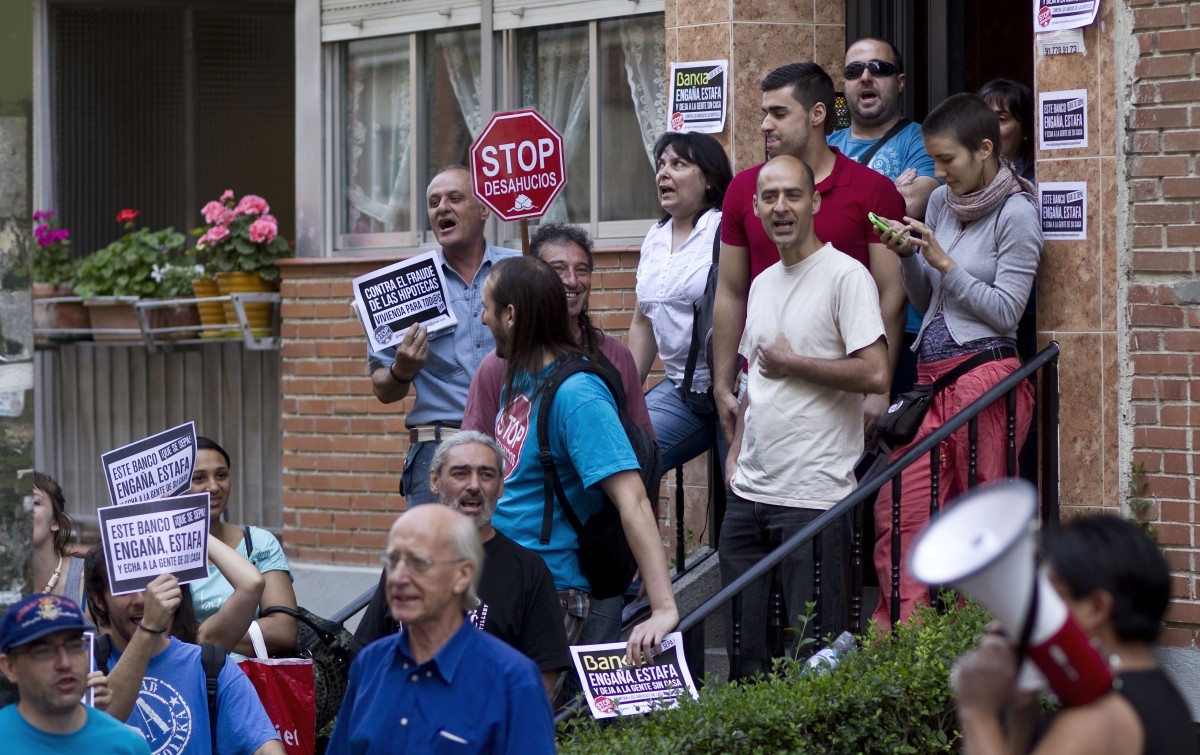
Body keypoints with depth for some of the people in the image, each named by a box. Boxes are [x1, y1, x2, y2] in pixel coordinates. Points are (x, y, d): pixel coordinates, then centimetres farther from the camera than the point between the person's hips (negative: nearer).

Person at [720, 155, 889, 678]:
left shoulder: (845, 276, -7)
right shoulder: (762, 284, 17)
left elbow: (875, 375, -17)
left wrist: (791, 363, -8)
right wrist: (736, 453, 12)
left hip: (813, 495, -8)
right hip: (749, 493, 8)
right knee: (744, 644, 8)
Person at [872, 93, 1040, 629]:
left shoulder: (1016, 213, -5)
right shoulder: (941, 202, 16)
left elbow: (1004, 310, -10)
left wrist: (943, 262, -11)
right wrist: (907, 257, 3)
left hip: (984, 377, -7)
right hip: (930, 375, 7)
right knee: (899, 512, -3)